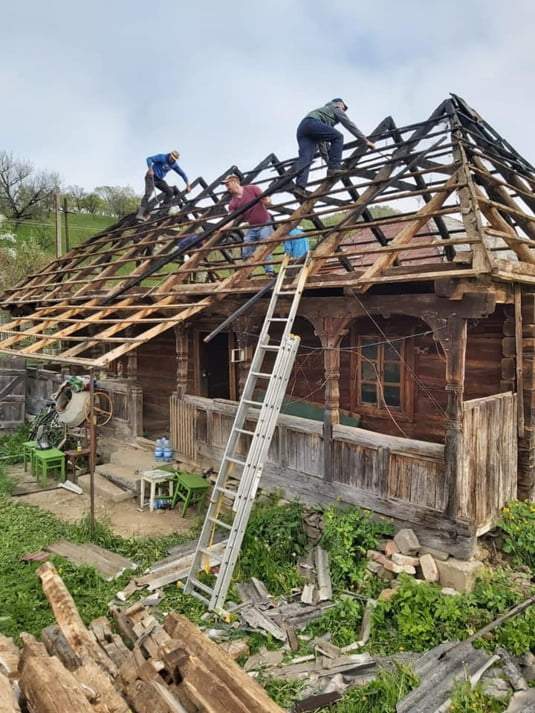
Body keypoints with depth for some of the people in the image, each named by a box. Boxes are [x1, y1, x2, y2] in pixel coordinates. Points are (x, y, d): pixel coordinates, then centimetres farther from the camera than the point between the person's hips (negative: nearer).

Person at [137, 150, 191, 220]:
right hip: (151, 176, -7)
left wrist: (188, 185, 5)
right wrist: (150, 169, -40)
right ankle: (140, 214, -29)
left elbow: (182, 174, 11)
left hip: (159, 179, 7)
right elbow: (149, 159, -23)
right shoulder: (162, 157, -14)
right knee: (148, 193, -22)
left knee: (170, 191, -8)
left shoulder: (174, 164, 3)